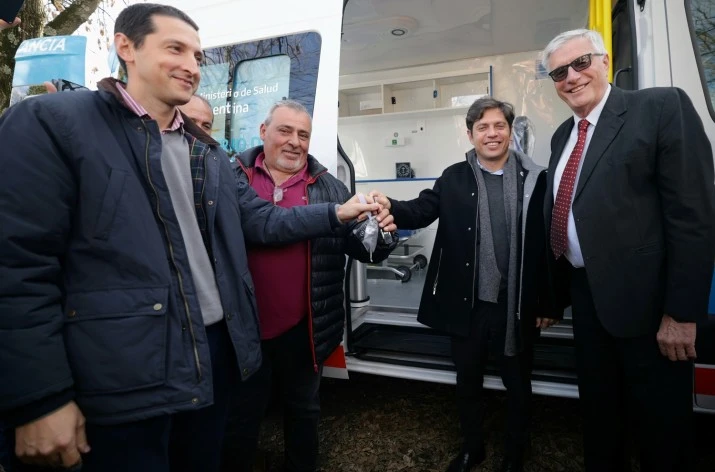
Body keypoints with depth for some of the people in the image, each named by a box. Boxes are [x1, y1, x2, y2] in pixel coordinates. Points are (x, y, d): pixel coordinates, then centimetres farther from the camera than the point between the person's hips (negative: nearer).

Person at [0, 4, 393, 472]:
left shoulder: (208, 152, 13)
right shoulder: (51, 122, -8)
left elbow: (260, 219, 12)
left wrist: (336, 213, -1)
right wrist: (39, 398, -15)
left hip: (215, 350, 7)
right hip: (125, 372, -6)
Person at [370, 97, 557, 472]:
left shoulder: (535, 179, -3)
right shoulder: (453, 178, 1)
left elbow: (547, 245, -2)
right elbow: (421, 210, -11)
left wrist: (548, 303, -2)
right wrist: (390, 207, -35)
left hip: (515, 306, -1)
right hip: (467, 305, 1)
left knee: (517, 384, 17)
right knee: (467, 381, 19)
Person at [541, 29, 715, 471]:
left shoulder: (663, 106, -9)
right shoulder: (563, 135, 11)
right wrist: (553, 292, 12)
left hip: (644, 298, -6)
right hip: (585, 294, 7)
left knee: (662, 425, 12)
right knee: (599, 411, 22)